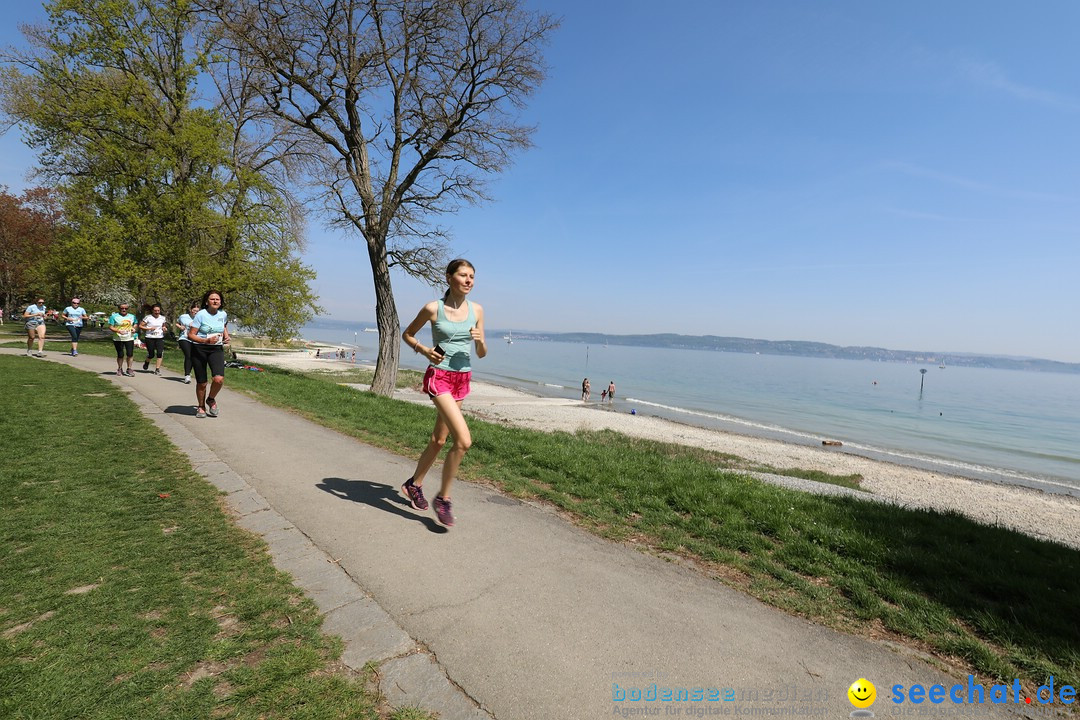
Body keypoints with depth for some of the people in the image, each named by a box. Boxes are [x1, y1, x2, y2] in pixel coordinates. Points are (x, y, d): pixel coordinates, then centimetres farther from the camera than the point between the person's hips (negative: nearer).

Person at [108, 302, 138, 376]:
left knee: (130, 354, -4)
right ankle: (120, 369, 22)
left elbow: (135, 324, 25)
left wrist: (134, 328, 2)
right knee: (120, 355, 4)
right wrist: (119, 331, -22)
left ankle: (129, 369, 5)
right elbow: (111, 327, -5)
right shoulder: (114, 316, -2)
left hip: (129, 338, 2)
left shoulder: (132, 316, 11)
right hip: (118, 339, -2)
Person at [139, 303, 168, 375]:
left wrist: (164, 328, 0)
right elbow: (140, 326, 0)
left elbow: (165, 325, 23)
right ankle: (146, 362, 41)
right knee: (151, 355, 5)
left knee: (160, 353, -16)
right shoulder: (148, 317, -3)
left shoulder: (163, 318, 8)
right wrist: (149, 328, -14)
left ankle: (157, 369, -10)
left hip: (160, 338, 2)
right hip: (150, 338, -2)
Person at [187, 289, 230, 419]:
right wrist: (206, 341, -25)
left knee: (219, 379, -19)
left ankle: (211, 399, 12)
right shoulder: (201, 315, -11)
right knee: (201, 383, 5)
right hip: (199, 350, -2)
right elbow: (190, 335, -12)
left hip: (217, 349, 3)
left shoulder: (223, 314, 3)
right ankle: (201, 407, 31)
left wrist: (226, 335, 12)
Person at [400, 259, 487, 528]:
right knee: (463, 441, -18)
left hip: (462, 379, 6)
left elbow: (482, 354, 9)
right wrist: (424, 351, -10)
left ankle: (414, 484, 40)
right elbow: (407, 334, 8)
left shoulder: (476, 310, 4)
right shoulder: (433, 308, -7)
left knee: (439, 440, 17)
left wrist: (480, 341, -13)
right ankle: (443, 499, 1)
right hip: (439, 377, -5)